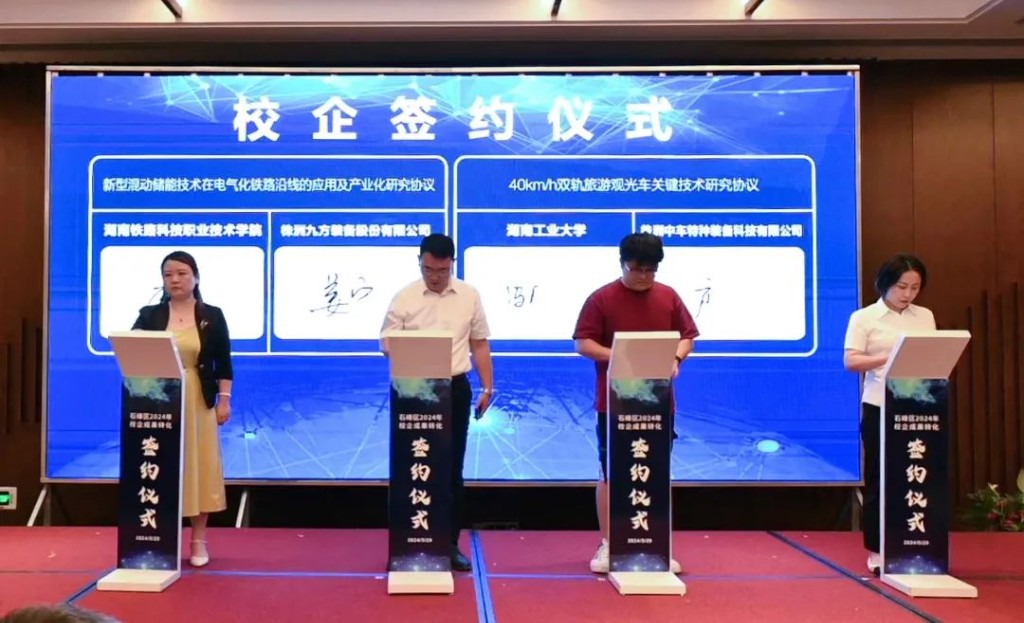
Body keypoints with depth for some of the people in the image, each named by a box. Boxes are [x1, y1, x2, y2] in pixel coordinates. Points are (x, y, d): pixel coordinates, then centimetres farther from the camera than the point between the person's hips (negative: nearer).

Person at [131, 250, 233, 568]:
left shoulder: (212, 316, 4)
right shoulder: (149, 315, 5)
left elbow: (223, 364, 3)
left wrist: (224, 399, -4)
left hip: (199, 403, 0)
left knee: (200, 467, 2)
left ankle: (199, 540, 12)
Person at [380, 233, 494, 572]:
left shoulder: (469, 296, 4)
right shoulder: (404, 298, -3)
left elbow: (479, 344, 9)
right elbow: (387, 344, -2)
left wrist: (487, 387, 3)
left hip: (455, 389, 2)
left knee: (452, 471, 7)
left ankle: (450, 545, 17)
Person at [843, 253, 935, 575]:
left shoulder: (925, 317, 13)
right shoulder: (864, 317, 0)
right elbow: (850, 361, -8)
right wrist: (890, 358, -20)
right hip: (880, 408, -3)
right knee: (879, 478, 2)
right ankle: (877, 551, 12)